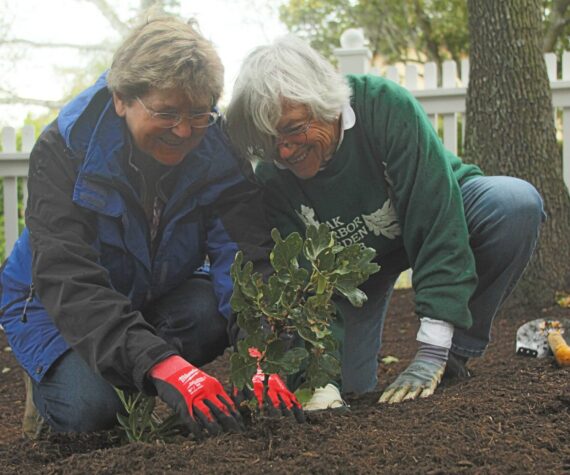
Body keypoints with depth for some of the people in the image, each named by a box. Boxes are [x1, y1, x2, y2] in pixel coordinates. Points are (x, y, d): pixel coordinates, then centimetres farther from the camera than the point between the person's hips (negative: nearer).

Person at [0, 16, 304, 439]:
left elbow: (248, 253, -28)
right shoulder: (64, 149, -28)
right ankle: (51, 385, 7)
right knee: (90, 407, -29)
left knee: (213, 311, -29)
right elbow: (66, 279, -40)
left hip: (162, 295, 3)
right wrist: (160, 361, -54)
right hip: (55, 305, -3)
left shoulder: (216, 149, -18)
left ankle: (142, 398, -2)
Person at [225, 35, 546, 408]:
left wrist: (431, 354, -41)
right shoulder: (272, 178, -25)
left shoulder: (387, 108, -35)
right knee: (348, 384, -14)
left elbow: (436, 220, -38)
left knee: (517, 203, -34)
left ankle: (456, 352, -16)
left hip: (440, 210, -1)